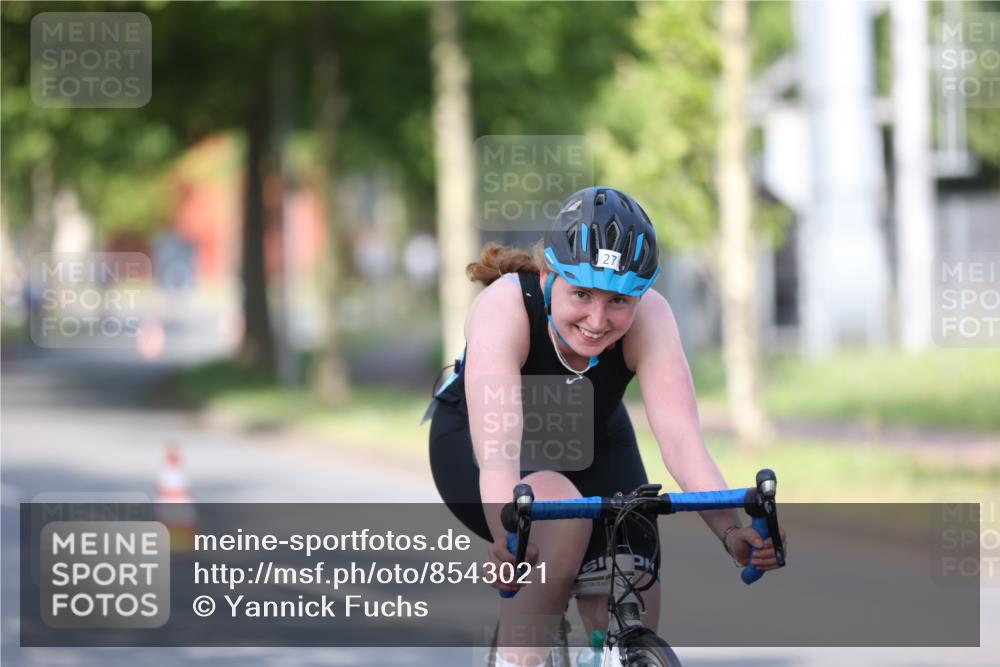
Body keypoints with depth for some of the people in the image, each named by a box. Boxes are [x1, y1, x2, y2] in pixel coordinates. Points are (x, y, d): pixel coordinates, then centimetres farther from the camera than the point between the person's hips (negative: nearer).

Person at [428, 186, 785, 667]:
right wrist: (509, 539, -64)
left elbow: (681, 437, -37)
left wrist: (732, 530, -54)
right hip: (471, 442, -3)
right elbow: (497, 451, -46)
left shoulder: (649, 317, -28)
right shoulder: (504, 308, -35)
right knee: (561, 513, -35)